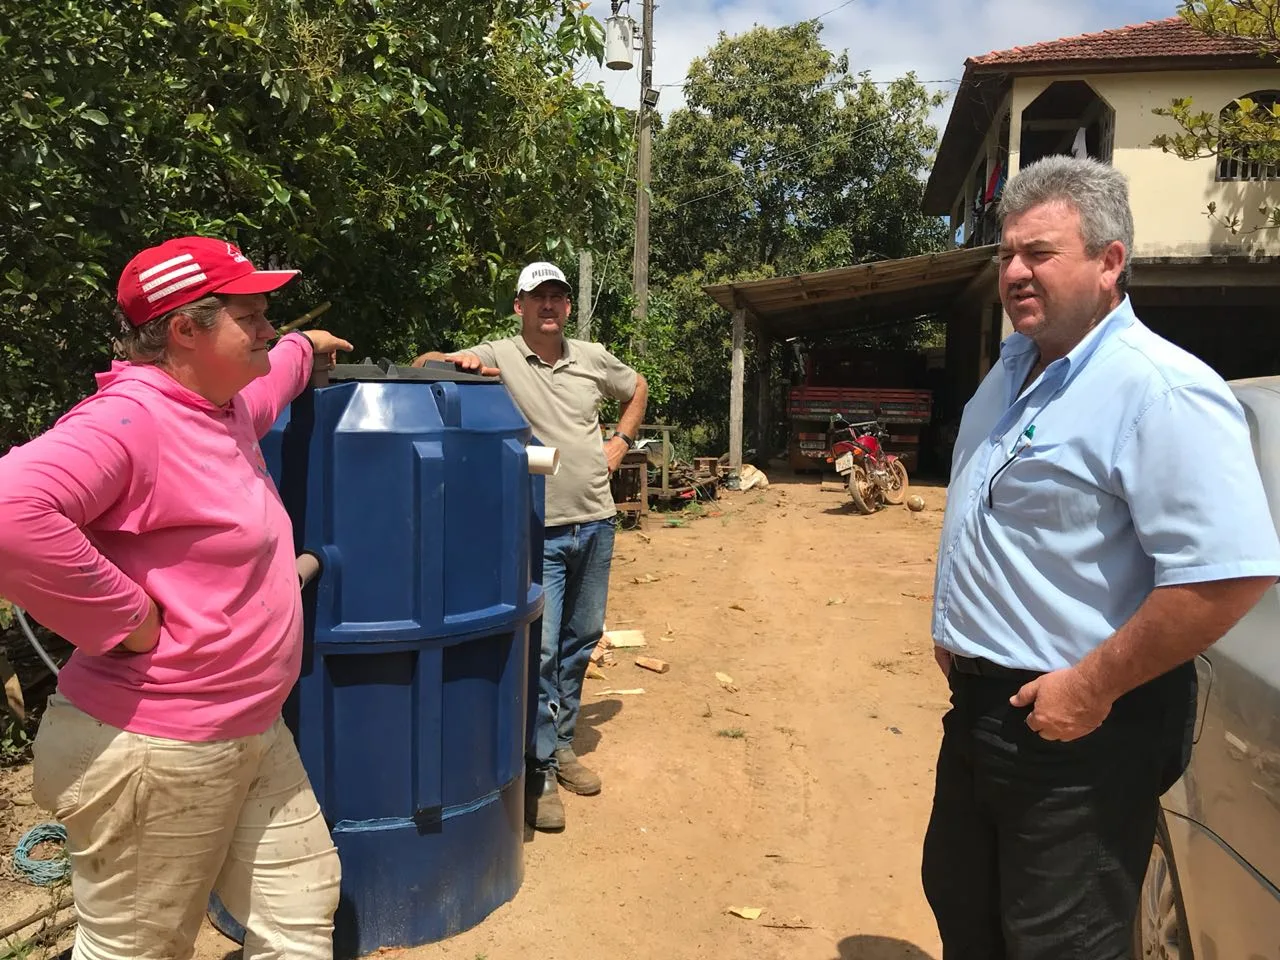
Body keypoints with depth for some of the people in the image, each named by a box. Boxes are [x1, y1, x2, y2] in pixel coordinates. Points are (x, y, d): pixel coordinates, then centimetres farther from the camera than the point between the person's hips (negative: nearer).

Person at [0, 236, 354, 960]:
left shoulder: (226, 406, 9)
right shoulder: (130, 419, -21)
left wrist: (305, 348, 49)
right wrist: (130, 618, -28)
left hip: (254, 733, 9)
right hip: (153, 753, -9)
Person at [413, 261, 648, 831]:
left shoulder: (593, 358, 9)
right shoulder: (497, 356, -5)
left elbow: (637, 388, 26)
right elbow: (423, 365, -11)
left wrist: (620, 442, 13)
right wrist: (454, 361, -32)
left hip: (595, 522, 5)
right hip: (538, 531, -5)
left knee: (581, 642, 15)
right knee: (541, 649, -5)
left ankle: (561, 743, 32)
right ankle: (538, 770, 10)